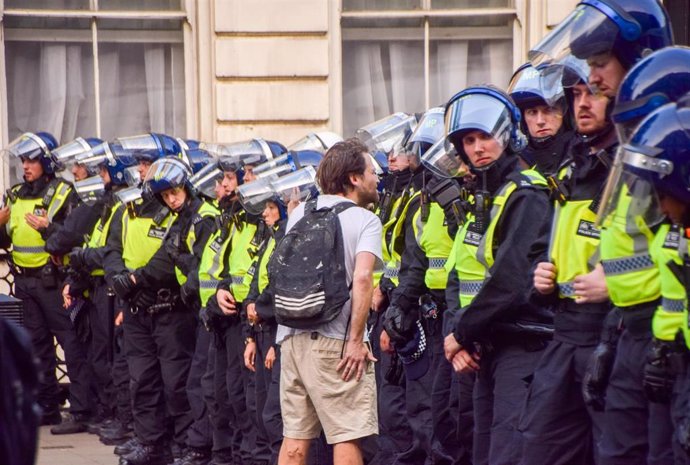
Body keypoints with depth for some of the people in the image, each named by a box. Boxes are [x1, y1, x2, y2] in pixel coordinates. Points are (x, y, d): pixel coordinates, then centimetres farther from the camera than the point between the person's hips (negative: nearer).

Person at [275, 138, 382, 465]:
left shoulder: (299, 213, 11)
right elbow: (361, 277, -19)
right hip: (334, 340, -6)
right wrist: (357, 340, -16)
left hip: (292, 337, 6)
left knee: (295, 436, 9)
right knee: (347, 436, -1)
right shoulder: (364, 220, -6)